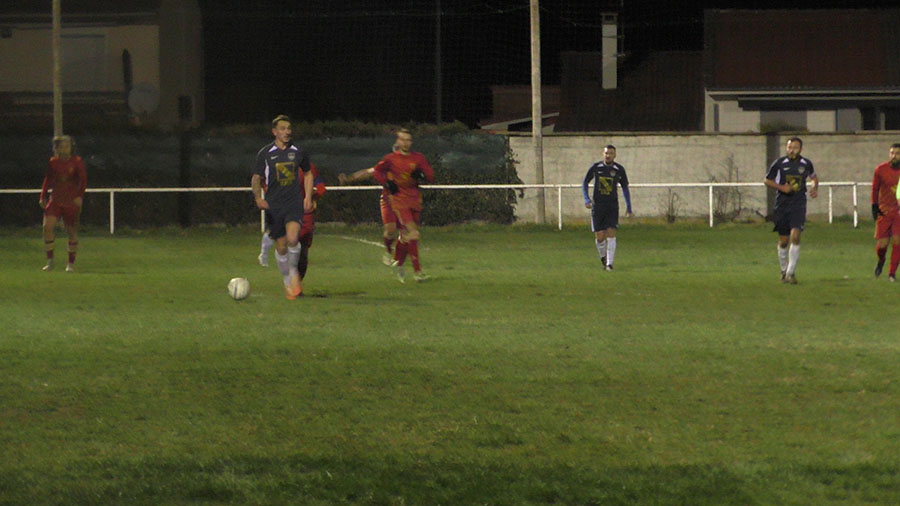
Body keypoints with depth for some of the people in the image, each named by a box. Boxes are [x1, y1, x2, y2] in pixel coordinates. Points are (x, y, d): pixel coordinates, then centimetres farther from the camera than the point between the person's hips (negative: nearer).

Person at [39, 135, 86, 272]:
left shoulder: (77, 162, -4)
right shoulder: (53, 162, 4)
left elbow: (83, 180, -4)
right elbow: (48, 179, 14)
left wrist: (80, 196, -17)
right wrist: (43, 196, 8)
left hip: (72, 202, -2)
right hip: (55, 200, 2)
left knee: (72, 231, 3)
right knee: (48, 226, -16)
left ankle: (71, 263, 17)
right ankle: (50, 260, -6)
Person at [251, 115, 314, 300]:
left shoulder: (298, 152, 6)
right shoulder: (265, 153, 0)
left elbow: (307, 174, 20)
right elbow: (256, 178, 2)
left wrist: (308, 197, 10)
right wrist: (258, 198, -16)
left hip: (294, 203, 0)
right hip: (274, 206, 0)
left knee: (292, 238, -23)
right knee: (281, 246, 2)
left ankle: (294, 273, 1)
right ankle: (288, 283, 21)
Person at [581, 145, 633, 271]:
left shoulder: (619, 169, 1)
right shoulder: (596, 167, 1)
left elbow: (625, 188, 10)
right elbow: (585, 182, 11)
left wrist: (629, 207, 7)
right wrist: (586, 199, -3)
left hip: (612, 206, 0)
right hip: (598, 205, 0)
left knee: (611, 233, -12)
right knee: (599, 236, -2)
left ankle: (609, 263, -10)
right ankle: (603, 257, 25)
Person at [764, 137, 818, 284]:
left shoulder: (806, 164, 4)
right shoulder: (779, 163, -2)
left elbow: (814, 176, 24)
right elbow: (767, 180, 7)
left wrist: (815, 187, 3)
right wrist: (781, 187, -10)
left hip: (798, 205, 0)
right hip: (782, 204, 0)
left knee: (795, 237, -16)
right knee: (783, 240, 5)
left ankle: (791, 273, -13)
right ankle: (784, 270, 27)